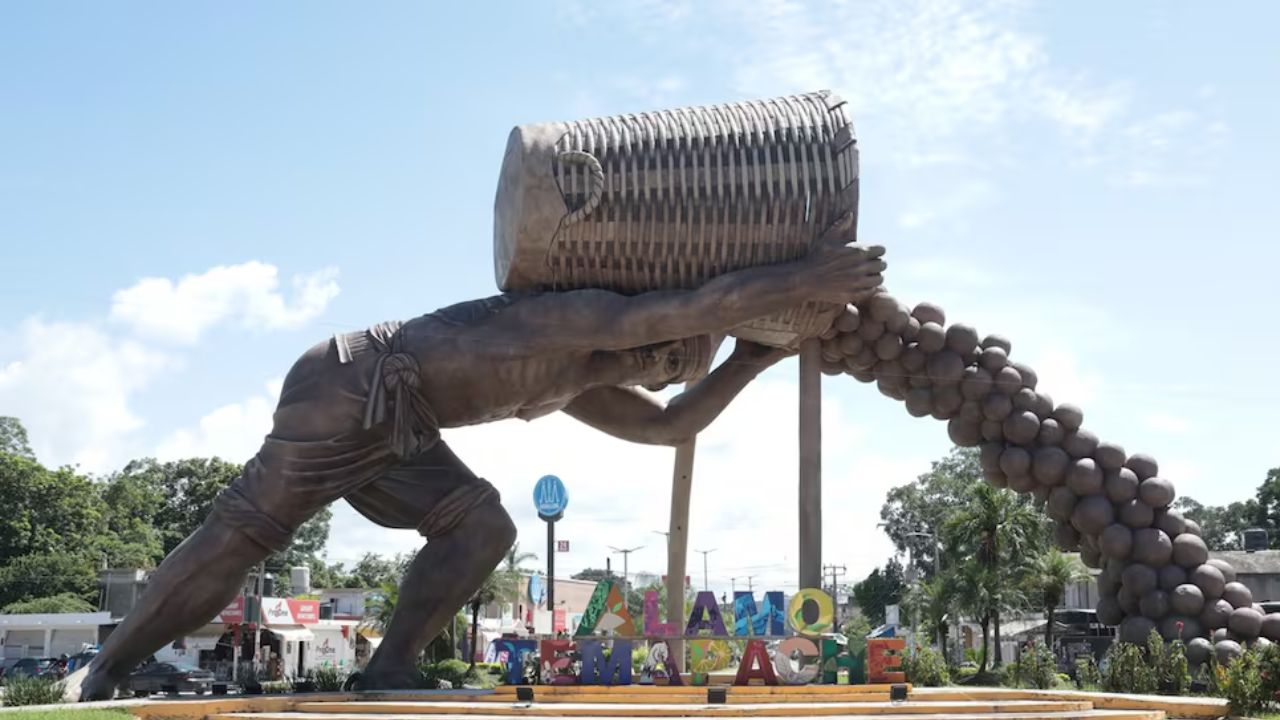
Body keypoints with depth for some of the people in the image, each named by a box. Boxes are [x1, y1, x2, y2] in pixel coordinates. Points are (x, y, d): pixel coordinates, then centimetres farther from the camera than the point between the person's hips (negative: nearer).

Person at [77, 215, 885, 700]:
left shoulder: (574, 381, 22)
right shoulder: (580, 320, -8)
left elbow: (669, 425, 26)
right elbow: (692, 307, -23)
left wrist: (752, 359, 23)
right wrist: (807, 279, -20)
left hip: (386, 428, 10)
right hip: (348, 387, -10)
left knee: (483, 526, -3)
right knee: (241, 535, -8)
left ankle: (390, 671, -6)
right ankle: (107, 672, 2)